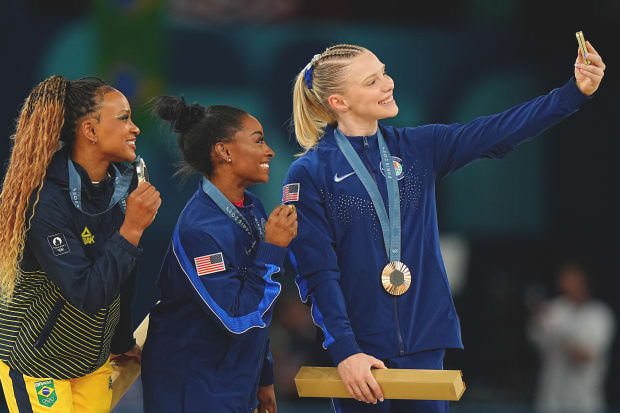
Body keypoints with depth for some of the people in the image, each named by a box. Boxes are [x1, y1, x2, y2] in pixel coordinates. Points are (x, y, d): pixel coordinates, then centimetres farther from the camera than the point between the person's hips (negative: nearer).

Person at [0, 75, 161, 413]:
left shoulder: (122, 183, -4)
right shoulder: (46, 201, -26)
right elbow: (88, 295, -31)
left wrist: (122, 341, 16)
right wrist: (132, 229, -33)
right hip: (36, 361, -7)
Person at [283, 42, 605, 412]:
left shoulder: (416, 147, 7)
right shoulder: (310, 173, -6)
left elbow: (498, 133, -3)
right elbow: (317, 274, -9)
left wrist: (576, 92, -12)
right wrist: (344, 352, -17)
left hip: (424, 344, 4)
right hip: (361, 350, -4)